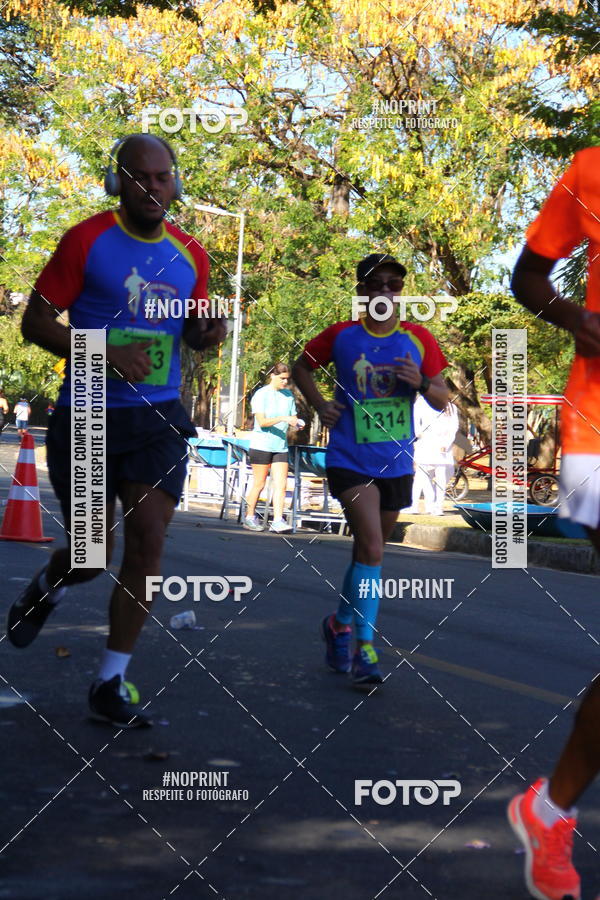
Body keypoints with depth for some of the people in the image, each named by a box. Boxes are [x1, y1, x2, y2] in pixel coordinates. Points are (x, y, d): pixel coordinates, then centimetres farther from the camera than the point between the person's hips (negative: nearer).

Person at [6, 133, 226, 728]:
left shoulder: (190, 255, 7)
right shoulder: (86, 241, -6)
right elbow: (35, 322, -6)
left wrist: (205, 331, -4)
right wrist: (107, 355, -20)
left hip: (158, 418, 3)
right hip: (88, 417, -3)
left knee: (148, 544, -8)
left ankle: (110, 686, 3)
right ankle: (46, 589, 41)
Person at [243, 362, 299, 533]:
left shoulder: (288, 395, 11)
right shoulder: (261, 395, -7)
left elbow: (292, 418, 15)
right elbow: (262, 422, -16)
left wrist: (296, 423, -9)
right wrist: (282, 418, -28)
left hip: (280, 446, 5)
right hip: (261, 445, -5)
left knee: (281, 484, -5)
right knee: (259, 484, 2)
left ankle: (278, 521, -6)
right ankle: (249, 518, 15)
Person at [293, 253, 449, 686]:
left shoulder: (419, 339, 1)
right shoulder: (341, 336, -2)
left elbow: (443, 400, 2)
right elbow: (302, 366, 14)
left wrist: (422, 383, -19)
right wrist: (319, 405, -2)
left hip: (396, 464, 3)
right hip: (351, 460, -3)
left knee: (368, 550, 16)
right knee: (372, 548, -18)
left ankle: (340, 624, 39)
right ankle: (364, 650, -14)